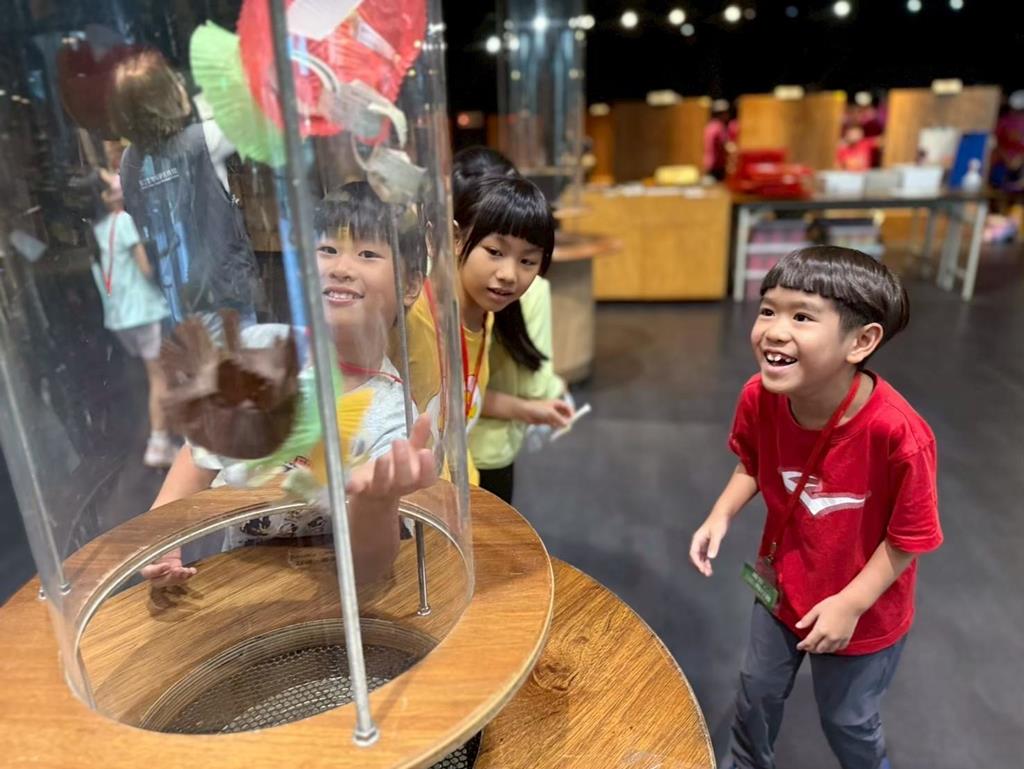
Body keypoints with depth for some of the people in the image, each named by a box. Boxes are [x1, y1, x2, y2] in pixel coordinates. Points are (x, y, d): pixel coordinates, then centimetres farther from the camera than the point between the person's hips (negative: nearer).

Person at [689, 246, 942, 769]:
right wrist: (721, 516, -15)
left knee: (846, 719, 22)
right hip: (781, 587, 4)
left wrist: (851, 605, -19)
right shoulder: (759, 397, -22)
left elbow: (909, 537, -21)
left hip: (861, 611, -4)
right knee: (757, 690, 26)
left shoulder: (897, 432, -36)